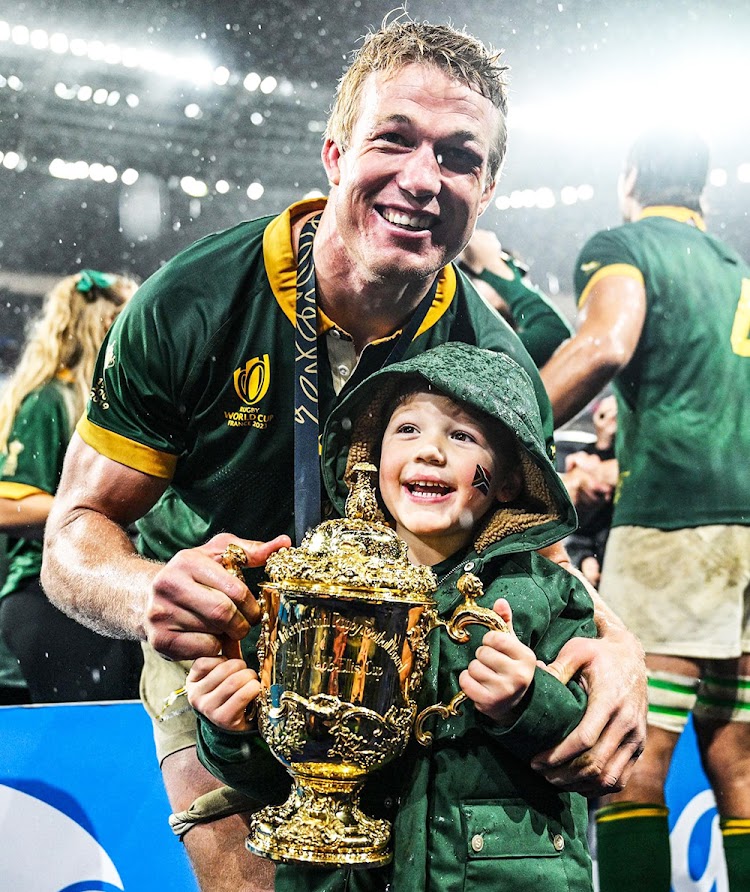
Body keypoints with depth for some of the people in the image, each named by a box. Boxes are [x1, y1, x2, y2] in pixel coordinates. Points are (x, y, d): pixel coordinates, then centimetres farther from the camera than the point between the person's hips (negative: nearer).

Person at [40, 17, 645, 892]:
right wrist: (149, 597, -44)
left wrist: (615, 644, -31)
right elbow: (77, 532, -19)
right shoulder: (191, 304, -23)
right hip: (213, 647, -1)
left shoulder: (496, 364, -16)